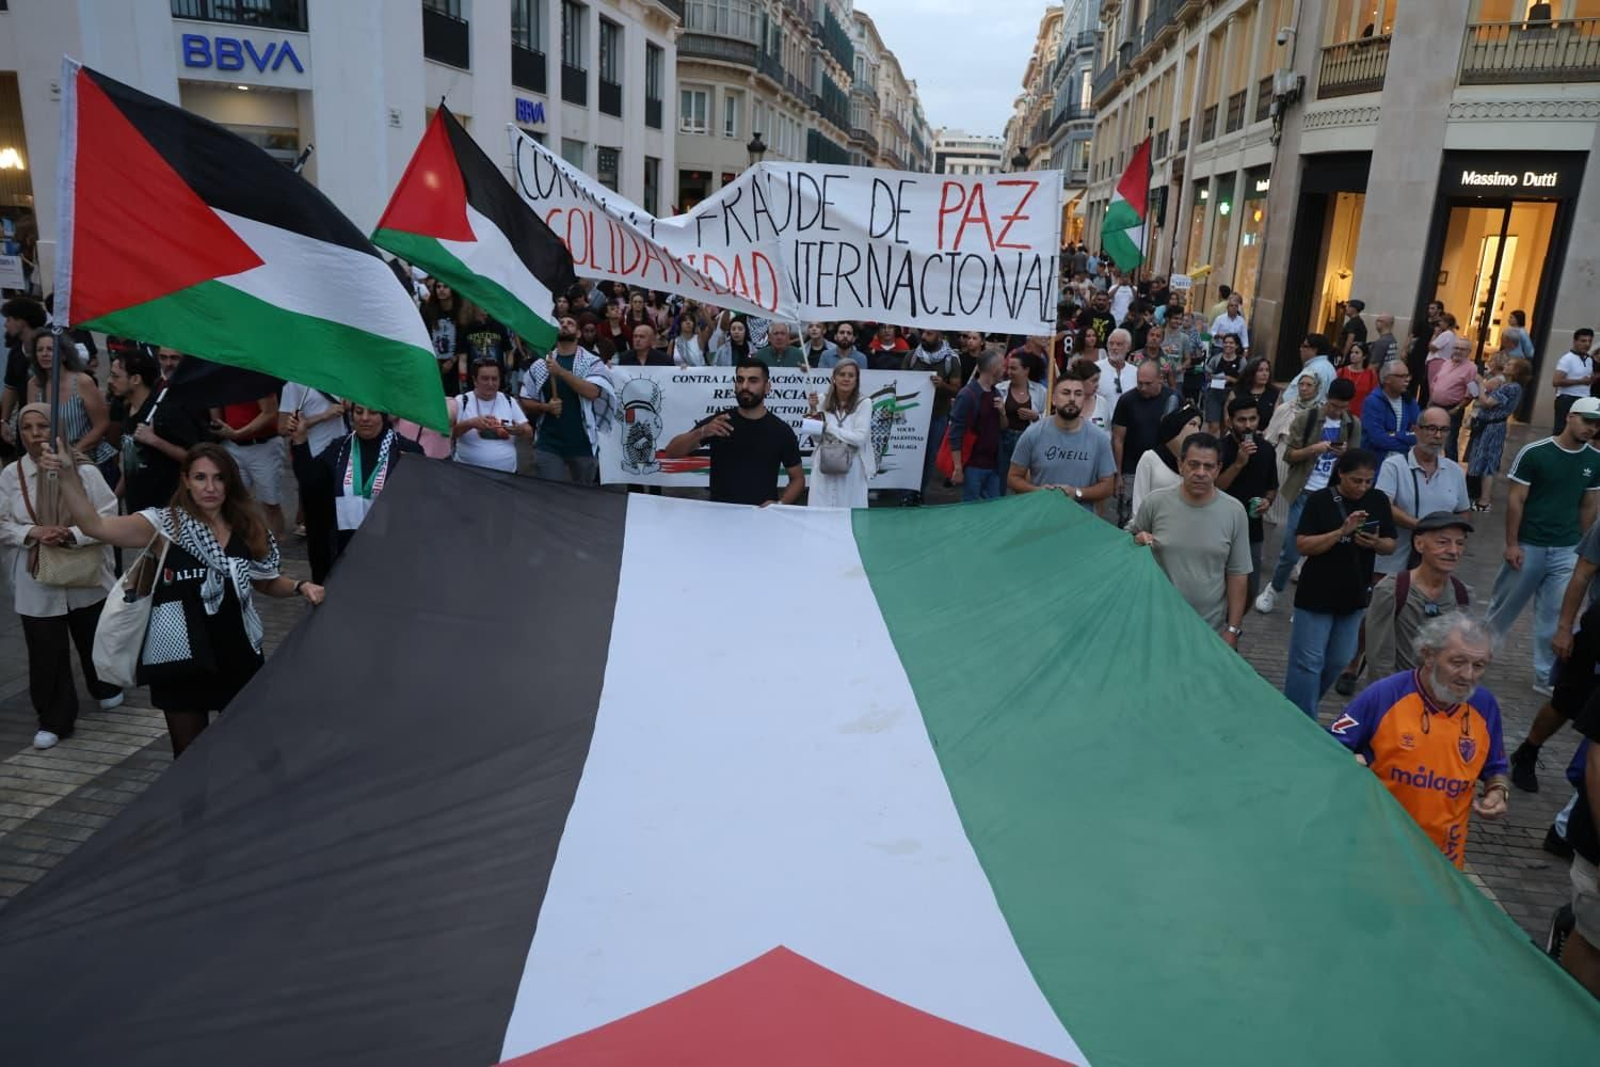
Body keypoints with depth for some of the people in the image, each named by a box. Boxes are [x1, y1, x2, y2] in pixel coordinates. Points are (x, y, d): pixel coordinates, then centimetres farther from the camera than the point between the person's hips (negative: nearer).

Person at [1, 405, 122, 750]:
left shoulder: (85, 471, -9)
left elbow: (107, 517, -10)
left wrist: (73, 534, -24)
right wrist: (32, 532, -19)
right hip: (37, 581, 1)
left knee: (94, 640, 18)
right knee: (46, 652, 3)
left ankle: (105, 688, 45)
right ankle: (54, 719, 15)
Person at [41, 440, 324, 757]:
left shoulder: (250, 531, 1)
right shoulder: (165, 524, -8)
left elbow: (266, 582, 15)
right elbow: (94, 525, -21)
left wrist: (300, 586, -4)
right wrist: (68, 474, -32)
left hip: (239, 657, 3)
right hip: (181, 661, -2)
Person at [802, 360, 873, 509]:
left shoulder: (864, 403, -7)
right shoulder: (823, 400, 2)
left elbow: (859, 438, -16)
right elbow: (817, 437, 4)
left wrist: (826, 426, -13)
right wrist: (814, 411, -9)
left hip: (851, 468, -2)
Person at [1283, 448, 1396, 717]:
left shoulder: (1379, 501, 2)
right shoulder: (1320, 500, -11)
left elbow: (1391, 544, 7)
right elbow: (1302, 545, -16)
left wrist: (1375, 543, -16)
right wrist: (1342, 532, -27)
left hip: (1355, 596, 5)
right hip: (1317, 595, -5)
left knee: (1339, 662, 14)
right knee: (1308, 662, -3)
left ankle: (1302, 710, 32)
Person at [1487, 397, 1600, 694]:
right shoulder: (1533, 453, -11)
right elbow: (1515, 499, -9)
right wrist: (1512, 544, -11)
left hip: (1567, 550, 3)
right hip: (1528, 545, -3)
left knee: (1555, 615, 4)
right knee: (1506, 603, 11)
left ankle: (1546, 677, 15)